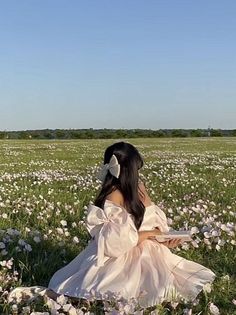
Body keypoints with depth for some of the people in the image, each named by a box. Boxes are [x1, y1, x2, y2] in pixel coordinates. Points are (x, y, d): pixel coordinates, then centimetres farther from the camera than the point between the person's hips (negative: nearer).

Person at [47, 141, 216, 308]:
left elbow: (152, 220, 9)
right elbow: (118, 239, -21)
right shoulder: (113, 196, -19)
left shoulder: (137, 187, 5)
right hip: (119, 257, -7)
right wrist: (148, 234, -12)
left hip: (142, 252, 7)